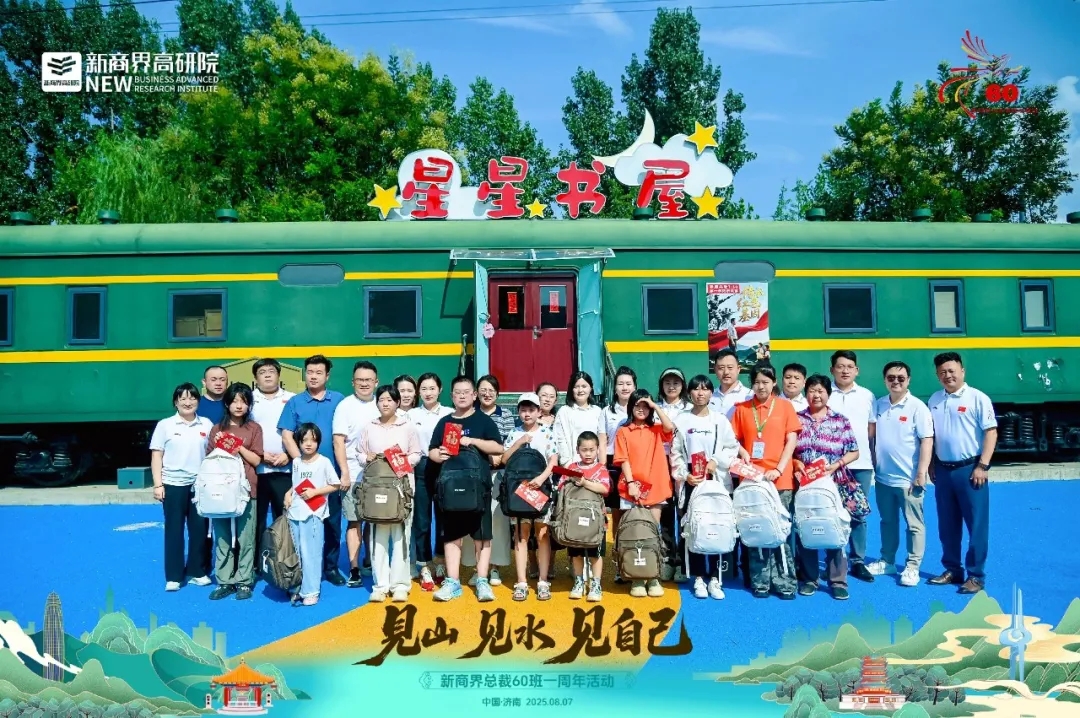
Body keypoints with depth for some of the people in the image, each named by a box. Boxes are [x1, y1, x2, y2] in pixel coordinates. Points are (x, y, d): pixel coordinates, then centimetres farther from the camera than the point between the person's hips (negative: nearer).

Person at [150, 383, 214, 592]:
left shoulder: (207, 425, 6)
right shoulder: (165, 425, 1)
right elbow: (156, 456, 0)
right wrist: (158, 484, -6)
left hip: (200, 484, 2)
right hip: (173, 484, -2)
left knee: (200, 529, 6)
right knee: (174, 530, 4)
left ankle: (198, 572, 19)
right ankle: (173, 576, 12)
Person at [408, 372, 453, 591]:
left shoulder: (450, 413, 5)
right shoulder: (411, 414, 8)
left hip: (444, 469, 0)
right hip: (420, 469, 0)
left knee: (443, 517, 6)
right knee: (421, 520, 2)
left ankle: (440, 565, 21)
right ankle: (425, 569, 11)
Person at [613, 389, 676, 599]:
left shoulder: (657, 430, 10)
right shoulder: (623, 431, 5)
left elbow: (671, 427, -13)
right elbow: (623, 460, -2)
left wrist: (655, 405, -7)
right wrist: (630, 482, -12)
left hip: (655, 487, 2)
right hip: (632, 487, -1)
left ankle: (653, 577, 12)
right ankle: (636, 578, 9)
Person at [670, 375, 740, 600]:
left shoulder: (720, 420, 7)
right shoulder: (681, 420, 6)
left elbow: (732, 447, 4)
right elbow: (675, 453, 3)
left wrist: (716, 461, -11)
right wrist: (684, 475, -8)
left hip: (716, 480, 0)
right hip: (690, 481, 0)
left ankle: (714, 578, 7)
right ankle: (699, 578, 8)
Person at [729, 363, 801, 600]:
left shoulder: (785, 406, 4)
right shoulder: (742, 408, 7)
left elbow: (791, 441, 0)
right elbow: (733, 438, 10)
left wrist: (778, 469, -10)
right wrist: (742, 451, -12)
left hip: (780, 479, -1)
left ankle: (784, 581, 10)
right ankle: (759, 582, 11)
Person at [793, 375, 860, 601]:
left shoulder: (841, 421, 5)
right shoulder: (796, 419, 7)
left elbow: (854, 452, 3)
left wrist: (837, 464, -12)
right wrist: (795, 463, -11)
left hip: (832, 484, -1)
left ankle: (838, 581, 10)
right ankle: (809, 579, 17)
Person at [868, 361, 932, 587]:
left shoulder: (917, 406, -9)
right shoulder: (878, 405, 6)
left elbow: (927, 441, -11)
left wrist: (921, 473, -15)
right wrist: (873, 464, 9)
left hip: (908, 478, -5)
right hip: (883, 477, 5)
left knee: (914, 524, 4)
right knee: (887, 522, 17)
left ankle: (912, 567, 14)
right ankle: (887, 561, 28)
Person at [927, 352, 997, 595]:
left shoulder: (978, 398, -6)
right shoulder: (935, 400, 9)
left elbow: (991, 432, -9)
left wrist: (983, 466, -14)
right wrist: (931, 465, 12)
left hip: (969, 468, -5)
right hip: (943, 469, 5)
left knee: (977, 524, 0)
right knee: (947, 525, 12)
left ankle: (976, 575, 10)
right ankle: (952, 570, 23)